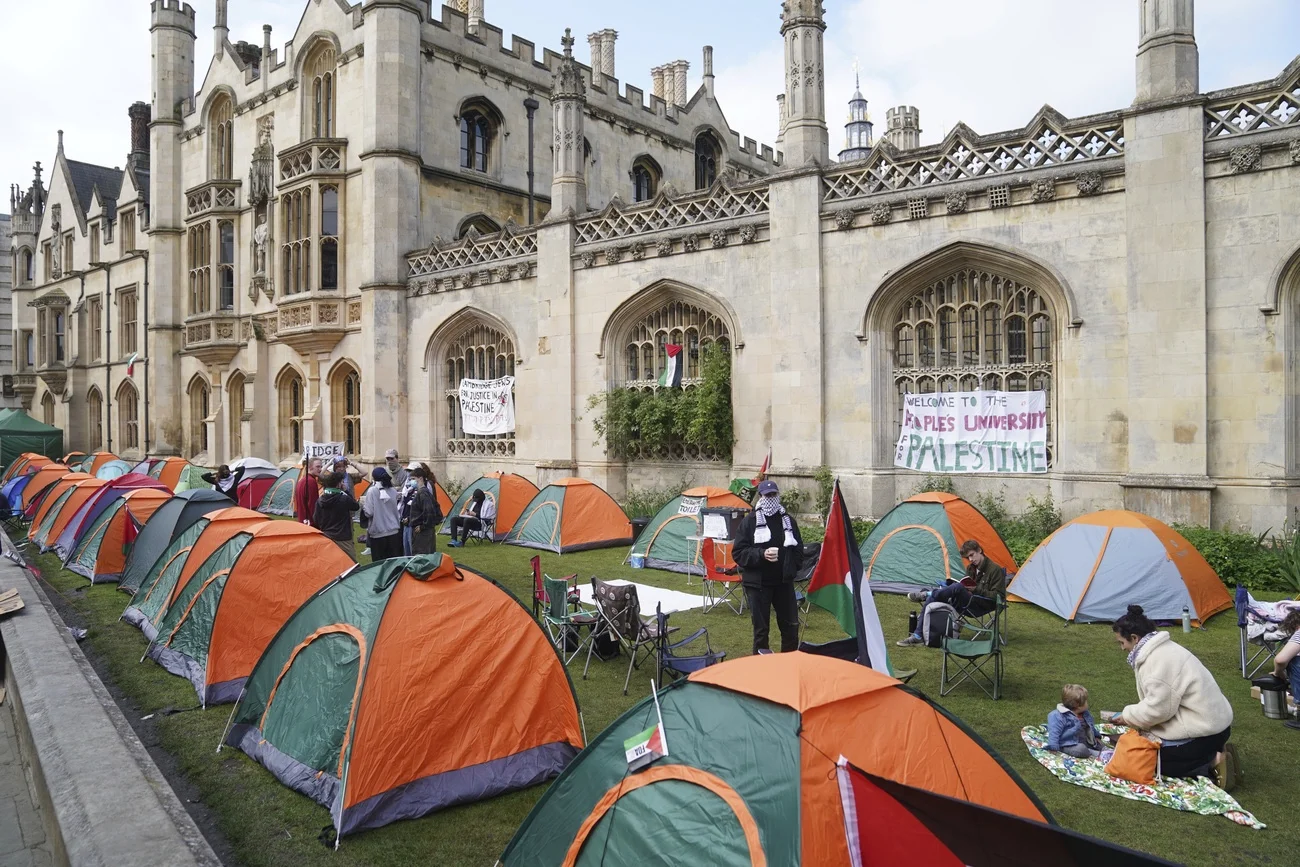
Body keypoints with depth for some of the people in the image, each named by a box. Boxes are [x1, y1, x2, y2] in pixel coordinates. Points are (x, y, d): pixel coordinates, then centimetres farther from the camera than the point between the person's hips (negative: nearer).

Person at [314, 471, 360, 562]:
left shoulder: (320, 501, 2)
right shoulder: (344, 499, -13)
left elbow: (316, 520, 7)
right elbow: (356, 506, 6)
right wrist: (346, 492, 10)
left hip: (325, 538, 6)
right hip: (343, 539, -6)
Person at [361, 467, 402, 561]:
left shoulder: (372, 491, -9)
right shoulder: (393, 491, 2)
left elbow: (369, 513, -12)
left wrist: (363, 504, 4)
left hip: (378, 533, -4)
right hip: (393, 531, 4)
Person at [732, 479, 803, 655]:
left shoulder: (788, 520, 8)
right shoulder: (750, 521, -5)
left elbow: (798, 549, 18)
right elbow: (738, 553, -8)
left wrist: (792, 569, 5)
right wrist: (761, 555, -21)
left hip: (784, 582, 4)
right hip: (758, 583, -4)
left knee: (791, 626, 9)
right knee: (761, 629, 3)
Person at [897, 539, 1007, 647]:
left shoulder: (995, 570, -7)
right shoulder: (970, 568, 15)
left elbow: (998, 596, -12)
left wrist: (977, 589, -18)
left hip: (980, 608, -7)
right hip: (968, 603, 7)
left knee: (957, 587, -35)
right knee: (930, 601, -14)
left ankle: (928, 594, -13)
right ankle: (917, 636, -17)